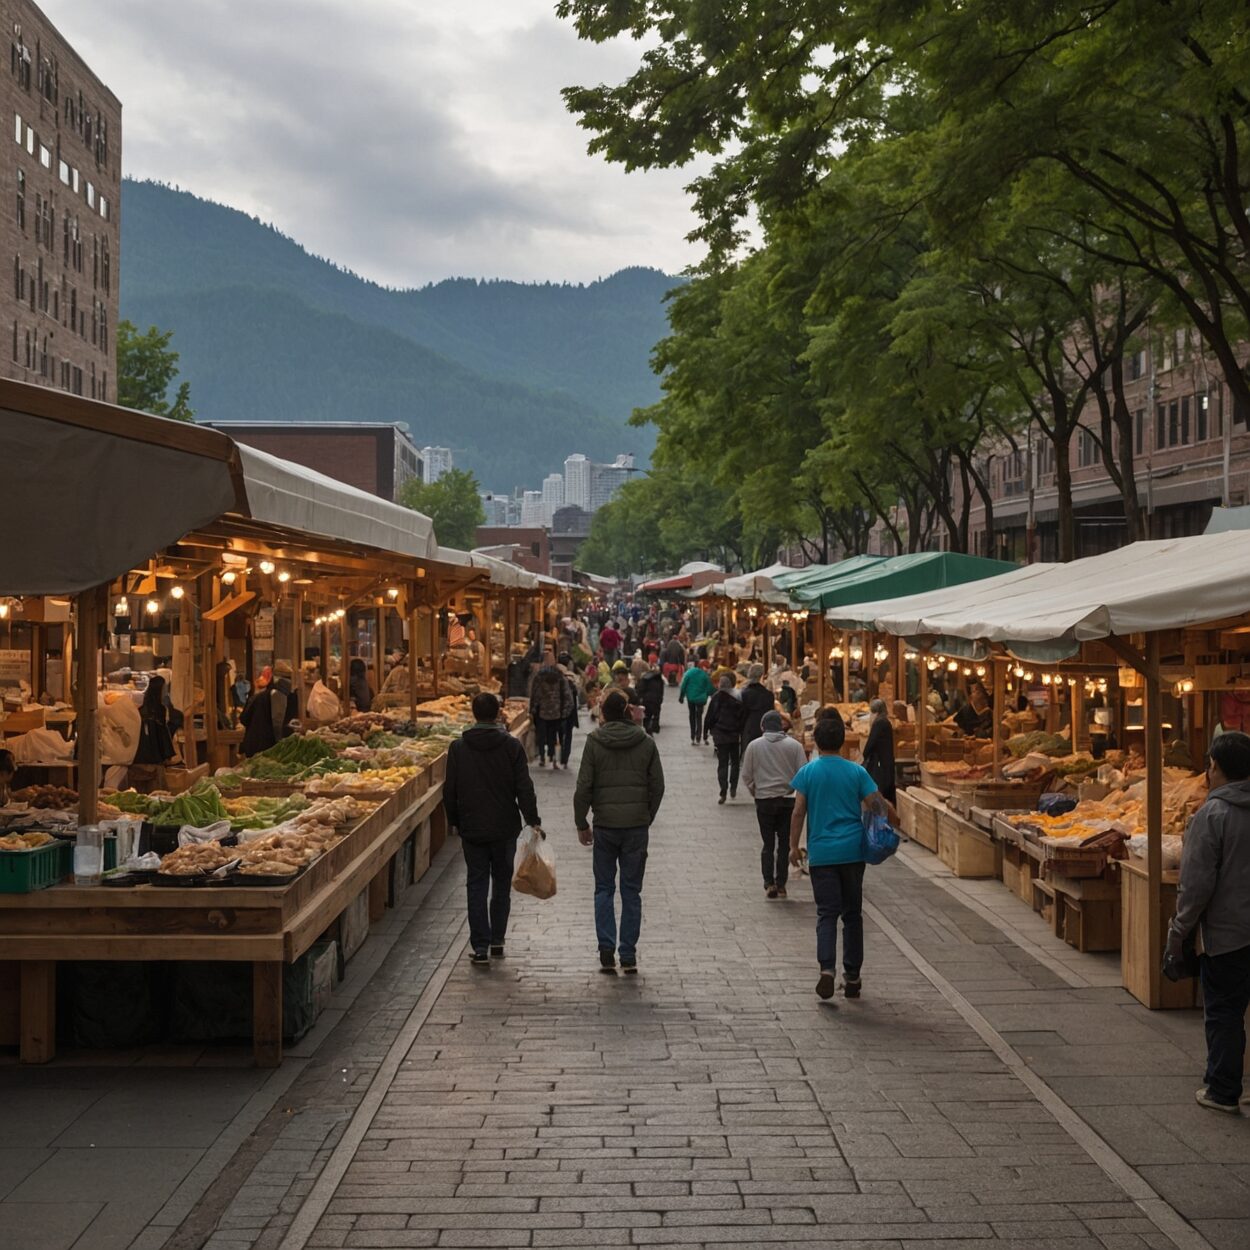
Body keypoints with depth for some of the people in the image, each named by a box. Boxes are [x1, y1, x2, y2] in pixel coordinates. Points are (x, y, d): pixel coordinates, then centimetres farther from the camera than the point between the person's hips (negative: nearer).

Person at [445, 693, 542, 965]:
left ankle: (480, 947, 0)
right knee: (502, 883, 15)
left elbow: (450, 790, 0)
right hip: (505, 828, 0)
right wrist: (533, 820, -2)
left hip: (472, 828, 0)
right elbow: (524, 787, -8)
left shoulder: (458, 747, -4)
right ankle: (497, 940, 18)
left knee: (477, 885, 5)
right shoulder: (511, 746, -6)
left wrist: (454, 821, 13)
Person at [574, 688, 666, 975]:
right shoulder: (646, 743, 1)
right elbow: (657, 786, 2)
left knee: (604, 889, 10)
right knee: (632, 890, 7)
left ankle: (606, 951, 1)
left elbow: (584, 787, -6)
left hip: (605, 825, -1)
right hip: (637, 825, 1)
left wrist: (581, 824, 3)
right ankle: (628, 955, 7)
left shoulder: (595, 742, -5)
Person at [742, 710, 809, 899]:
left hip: (764, 800, 0)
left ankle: (769, 883, -2)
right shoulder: (794, 745, -4)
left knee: (768, 844, 9)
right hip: (789, 800, 0)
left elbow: (746, 776, 1)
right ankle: (781, 884, 10)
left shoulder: (754, 746, -3)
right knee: (784, 843, 9)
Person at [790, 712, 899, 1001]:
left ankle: (827, 968, -20)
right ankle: (852, 977, 13)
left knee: (827, 913, 1)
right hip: (853, 851, 1)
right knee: (852, 913, 10)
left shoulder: (808, 772, -2)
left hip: (821, 853, -1)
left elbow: (799, 811, -5)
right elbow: (877, 805, -2)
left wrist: (794, 846, 2)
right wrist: (895, 819, 17)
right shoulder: (856, 772, -1)